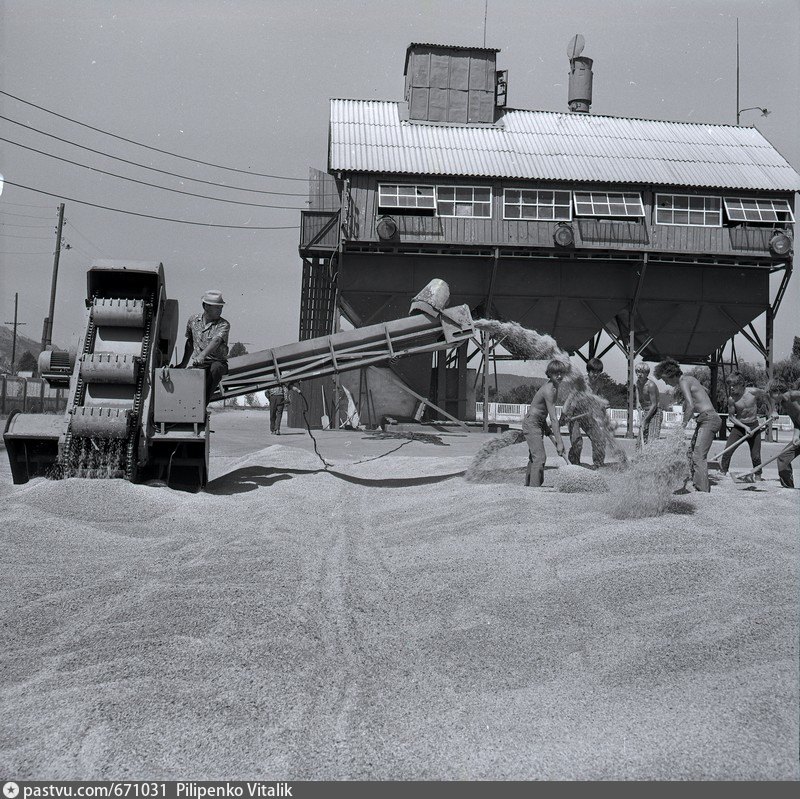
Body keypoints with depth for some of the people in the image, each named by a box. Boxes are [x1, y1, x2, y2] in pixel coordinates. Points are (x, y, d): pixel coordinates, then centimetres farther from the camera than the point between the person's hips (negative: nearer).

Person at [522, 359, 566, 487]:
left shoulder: (553, 386, 6)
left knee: (534, 457, 18)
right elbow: (553, 419, -28)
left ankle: (528, 485, 30)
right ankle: (535, 487, -15)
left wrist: (546, 428, 15)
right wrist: (559, 442, -28)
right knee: (540, 457, -15)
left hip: (538, 422, 10)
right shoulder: (549, 390, -24)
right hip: (531, 423, -10)